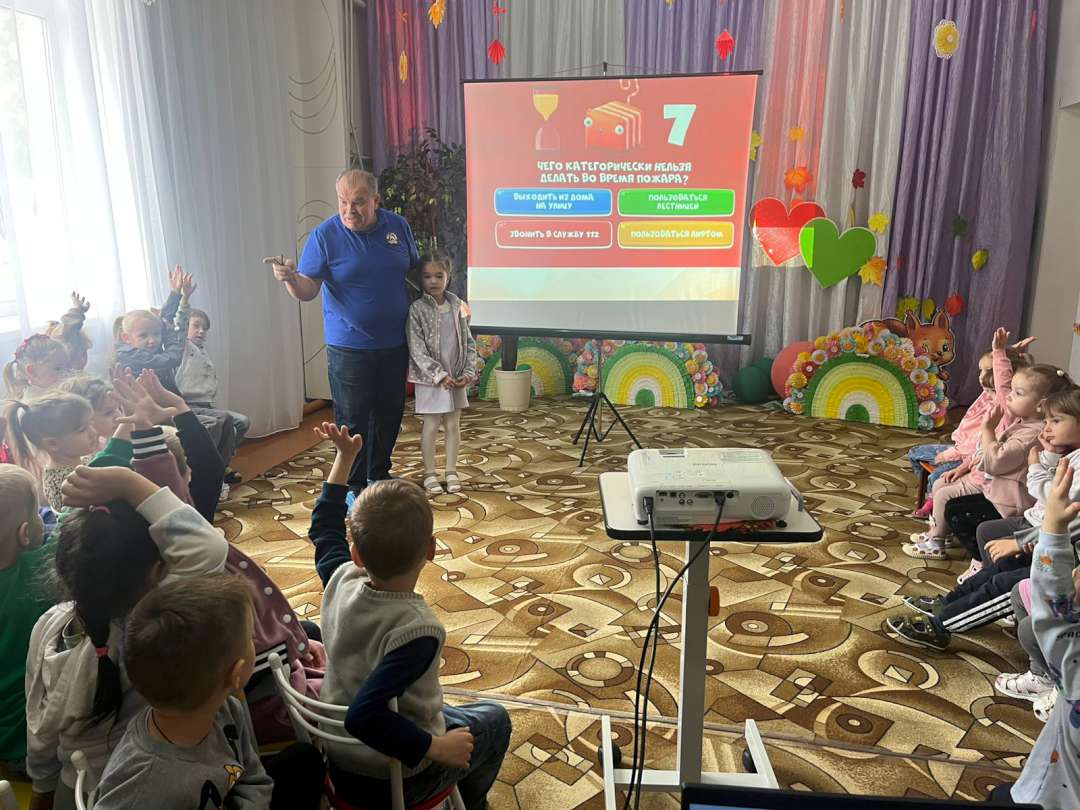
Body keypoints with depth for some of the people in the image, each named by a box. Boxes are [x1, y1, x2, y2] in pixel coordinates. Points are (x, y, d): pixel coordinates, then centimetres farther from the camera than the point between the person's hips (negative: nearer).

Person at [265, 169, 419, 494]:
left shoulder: (398, 226, -1)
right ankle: (354, 485, 17)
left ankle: (380, 474, 33)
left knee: (389, 414, 15)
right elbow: (308, 290, -13)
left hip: (395, 343, 4)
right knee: (352, 419, 2)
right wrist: (291, 278, -35)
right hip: (349, 348, -4)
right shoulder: (324, 235, -10)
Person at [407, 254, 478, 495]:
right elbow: (417, 350, -14)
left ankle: (451, 471, 23)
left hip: (457, 379, 4)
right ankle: (430, 474, 18)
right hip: (430, 379, -4)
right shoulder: (417, 309, -9)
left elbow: (469, 343, 6)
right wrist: (440, 375, -19)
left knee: (453, 425, 11)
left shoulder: (457, 307, 3)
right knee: (431, 426, 4)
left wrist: (468, 372, -6)